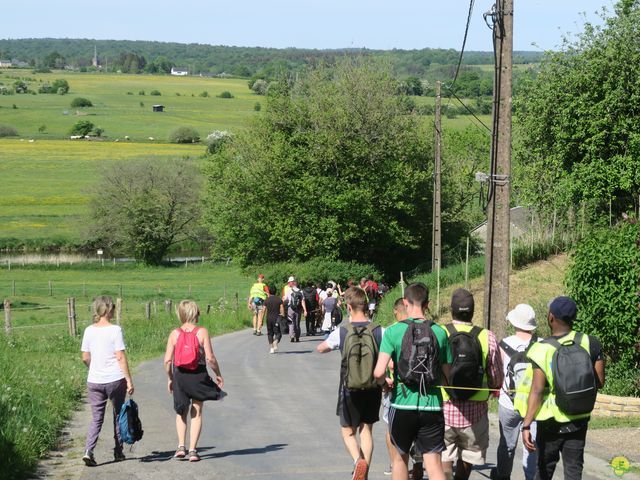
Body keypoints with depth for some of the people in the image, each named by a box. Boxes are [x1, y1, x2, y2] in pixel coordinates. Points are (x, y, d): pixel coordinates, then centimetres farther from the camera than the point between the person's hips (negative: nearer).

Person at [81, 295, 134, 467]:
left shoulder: (89, 331, 3)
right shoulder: (115, 330, -10)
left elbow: (85, 358, 8)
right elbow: (120, 357, -12)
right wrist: (129, 380, -7)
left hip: (94, 381, 3)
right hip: (115, 380, -3)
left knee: (96, 418, 7)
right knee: (118, 415, 15)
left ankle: (88, 451, -12)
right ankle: (118, 452, 20)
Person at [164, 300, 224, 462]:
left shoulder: (174, 334, -3)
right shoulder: (202, 332, -8)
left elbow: (167, 360, -5)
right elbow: (210, 358, -13)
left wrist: (170, 378, 9)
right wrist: (218, 374, 2)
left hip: (179, 375, 1)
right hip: (198, 375, -1)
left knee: (181, 413, 19)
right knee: (197, 413, 10)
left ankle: (181, 446, 7)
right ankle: (193, 450, 6)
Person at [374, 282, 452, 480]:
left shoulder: (393, 331, -6)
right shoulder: (439, 332, 0)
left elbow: (379, 372, -16)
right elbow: (447, 376, 5)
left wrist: (385, 381, 6)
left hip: (402, 405, -1)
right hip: (432, 406, 1)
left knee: (400, 458, 21)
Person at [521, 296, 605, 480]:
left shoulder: (543, 349, -17)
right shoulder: (590, 343, -7)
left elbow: (537, 390, -22)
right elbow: (600, 382, -2)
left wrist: (526, 425, -22)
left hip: (551, 422, -2)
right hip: (579, 420, 2)